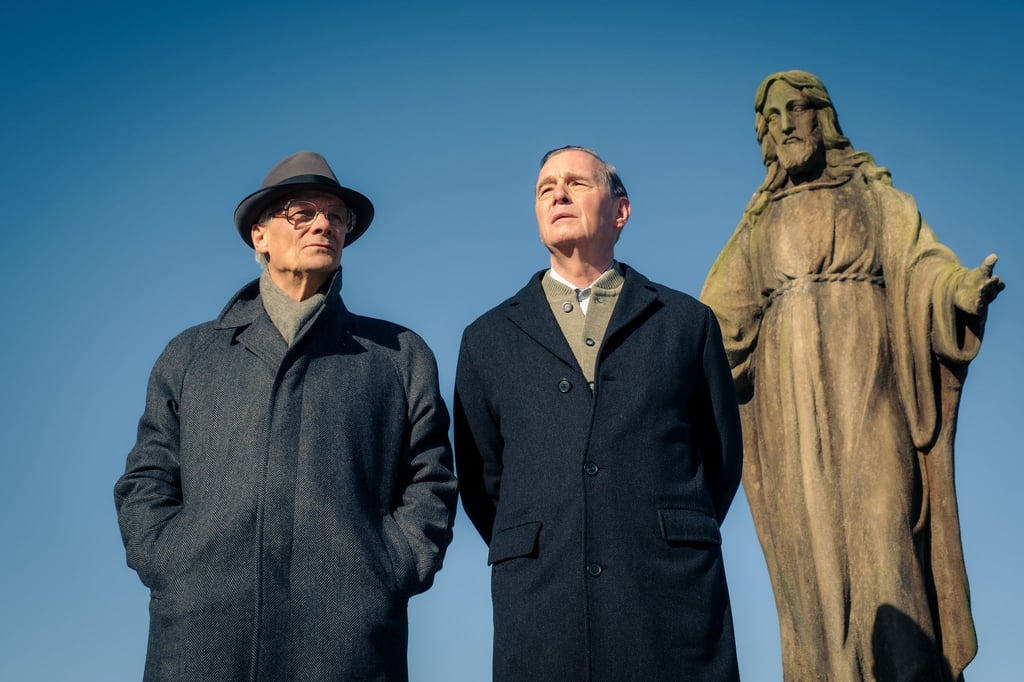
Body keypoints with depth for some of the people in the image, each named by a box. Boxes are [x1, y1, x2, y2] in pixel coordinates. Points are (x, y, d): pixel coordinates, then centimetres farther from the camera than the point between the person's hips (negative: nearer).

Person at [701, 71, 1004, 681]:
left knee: (879, 527, -13)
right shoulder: (758, 223, 21)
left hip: (863, 382, -2)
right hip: (790, 397, 3)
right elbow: (718, 315, 16)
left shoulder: (875, 195, 14)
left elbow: (920, 260, -1)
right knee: (810, 544, -3)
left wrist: (961, 288, -22)